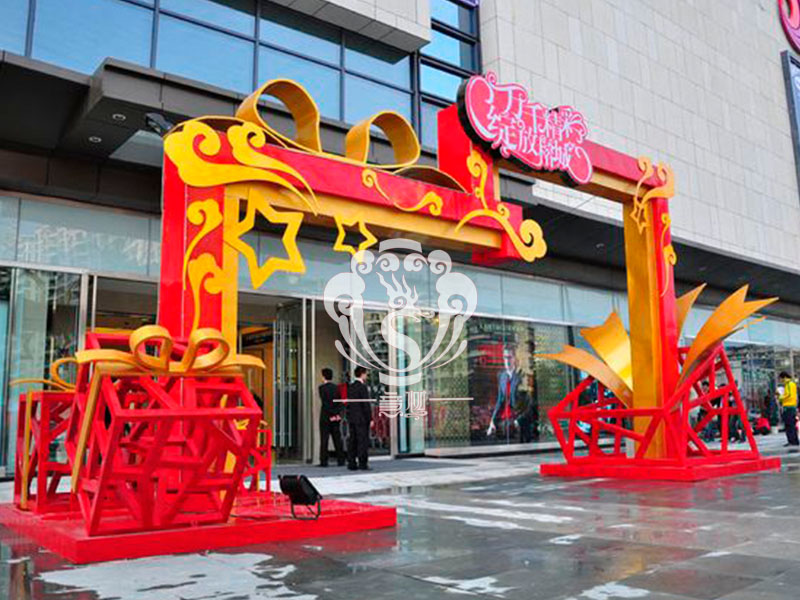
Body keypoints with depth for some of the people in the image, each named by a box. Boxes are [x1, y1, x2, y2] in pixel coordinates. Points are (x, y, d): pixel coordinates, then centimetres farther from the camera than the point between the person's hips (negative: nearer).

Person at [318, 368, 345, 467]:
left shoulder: (322, 388, -8)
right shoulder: (336, 387, 8)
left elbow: (325, 403, -14)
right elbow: (340, 402, 5)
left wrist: (331, 415, -10)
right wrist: (337, 414, 2)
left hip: (326, 417, -5)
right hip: (336, 417, 5)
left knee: (324, 440, -1)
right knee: (337, 439, 9)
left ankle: (324, 461, -1)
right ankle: (341, 460, 9)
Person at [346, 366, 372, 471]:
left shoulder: (350, 387, 11)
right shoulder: (362, 387, -12)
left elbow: (349, 403, 13)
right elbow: (366, 404, -15)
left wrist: (349, 417, 16)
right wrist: (370, 418, -10)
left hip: (351, 418, 7)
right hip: (361, 418, -7)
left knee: (352, 440, 8)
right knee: (363, 441, -3)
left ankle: (351, 463, 9)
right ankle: (362, 463, -4)